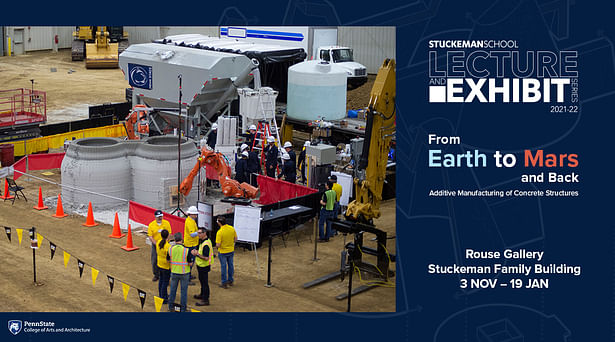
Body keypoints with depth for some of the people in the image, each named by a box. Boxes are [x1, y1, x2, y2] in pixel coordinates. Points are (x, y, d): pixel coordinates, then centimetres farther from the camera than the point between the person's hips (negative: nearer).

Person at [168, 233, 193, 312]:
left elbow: (168, 261, 1)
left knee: (173, 289, 18)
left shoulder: (170, 248, -10)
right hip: (184, 273, -3)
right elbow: (190, 264, -15)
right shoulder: (186, 250, -19)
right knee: (183, 290, 9)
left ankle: (171, 306, 28)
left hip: (174, 272, 3)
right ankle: (183, 308, 16)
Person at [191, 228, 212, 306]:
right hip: (201, 265, 11)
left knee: (204, 282, -1)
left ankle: (205, 299, 7)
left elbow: (206, 258, -31)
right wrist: (196, 251, 3)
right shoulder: (202, 241, 5)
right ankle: (202, 294, 42)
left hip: (204, 266, -11)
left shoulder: (206, 244, -28)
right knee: (202, 280, 25)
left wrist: (197, 254, -26)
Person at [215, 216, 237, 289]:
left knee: (223, 266, 9)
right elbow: (235, 239, 2)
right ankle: (230, 281, 33)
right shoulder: (232, 228, -10)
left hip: (222, 252, -5)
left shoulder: (220, 232, -27)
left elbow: (218, 245, -25)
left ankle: (224, 283, 19)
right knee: (230, 265, 20)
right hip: (231, 250, 5)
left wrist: (217, 246, -2)